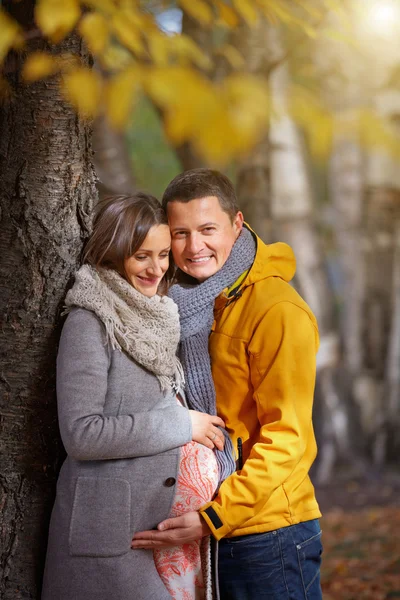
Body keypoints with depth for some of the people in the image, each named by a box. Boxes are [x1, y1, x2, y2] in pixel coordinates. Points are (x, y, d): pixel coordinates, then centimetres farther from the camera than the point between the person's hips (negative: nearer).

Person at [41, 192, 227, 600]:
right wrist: (181, 425, -13)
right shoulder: (89, 321, -9)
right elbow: (80, 434, -17)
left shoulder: (160, 317, 15)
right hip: (114, 533, -7)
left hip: (179, 524, 7)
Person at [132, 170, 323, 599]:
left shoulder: (278, 310, -14)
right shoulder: (188, 305, 8)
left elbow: (285, 437, -17)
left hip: (266, 532, -7)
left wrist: (216, 516, -23)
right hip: (202, 531, 7)